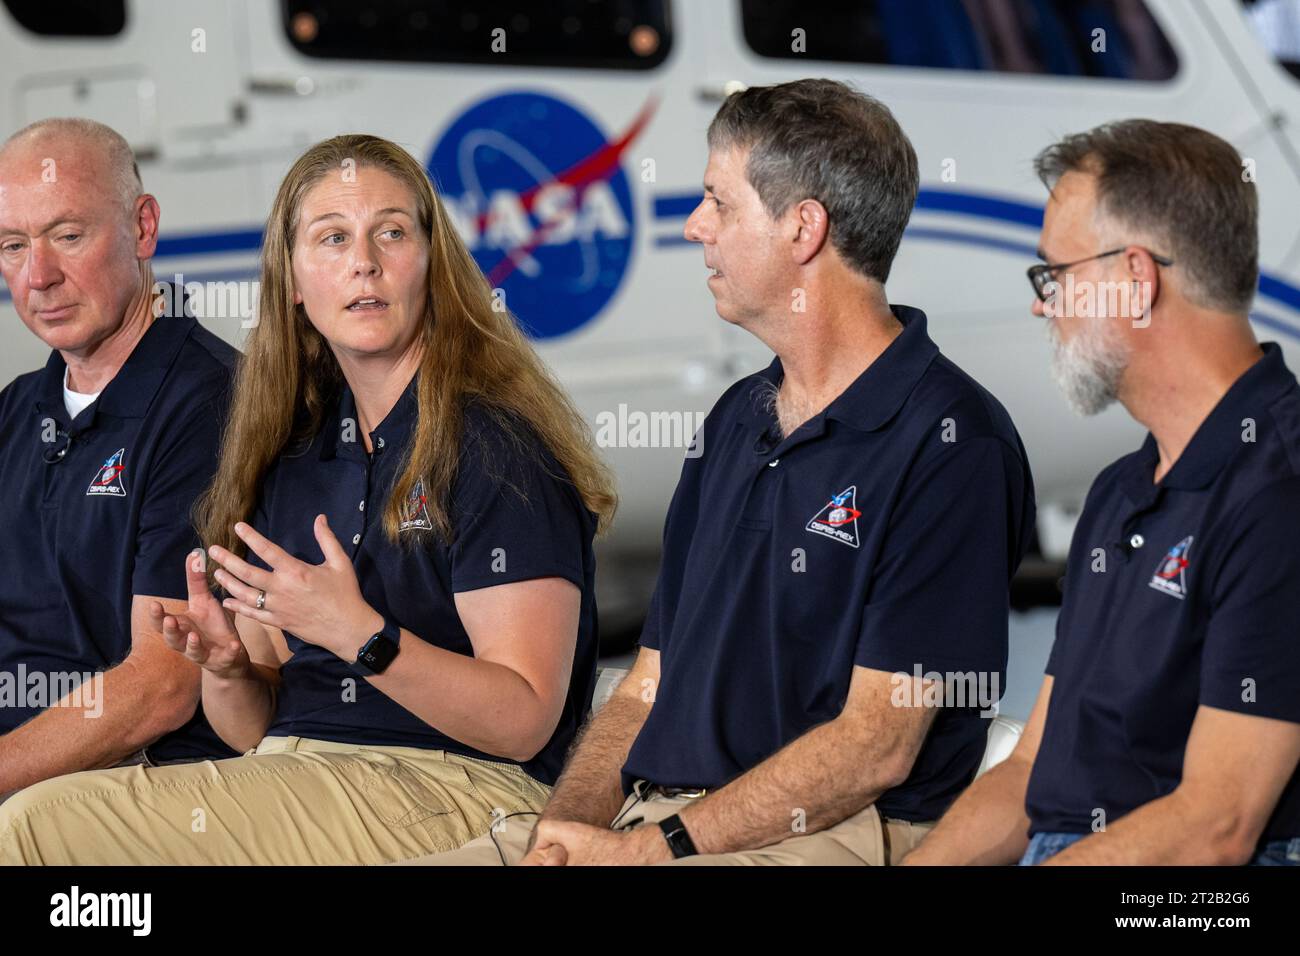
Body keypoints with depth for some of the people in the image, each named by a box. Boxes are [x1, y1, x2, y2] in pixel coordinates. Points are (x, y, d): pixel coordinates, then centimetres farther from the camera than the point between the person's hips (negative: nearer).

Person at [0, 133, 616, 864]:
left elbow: (524, 720, -12)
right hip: (293, 787, 6)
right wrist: (230, 671, -4)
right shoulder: (292, 460, 15)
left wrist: (360, 637, -23)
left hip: (449, 795, -6)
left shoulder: (496, 446, -5)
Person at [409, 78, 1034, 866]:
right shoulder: (735, 422, 19)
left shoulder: (951, 446, -8)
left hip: (835, 834, -8)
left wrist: (654, 847, -16)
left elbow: (878, 746, -13)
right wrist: (565, 831, -1)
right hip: (647, 817, 8)